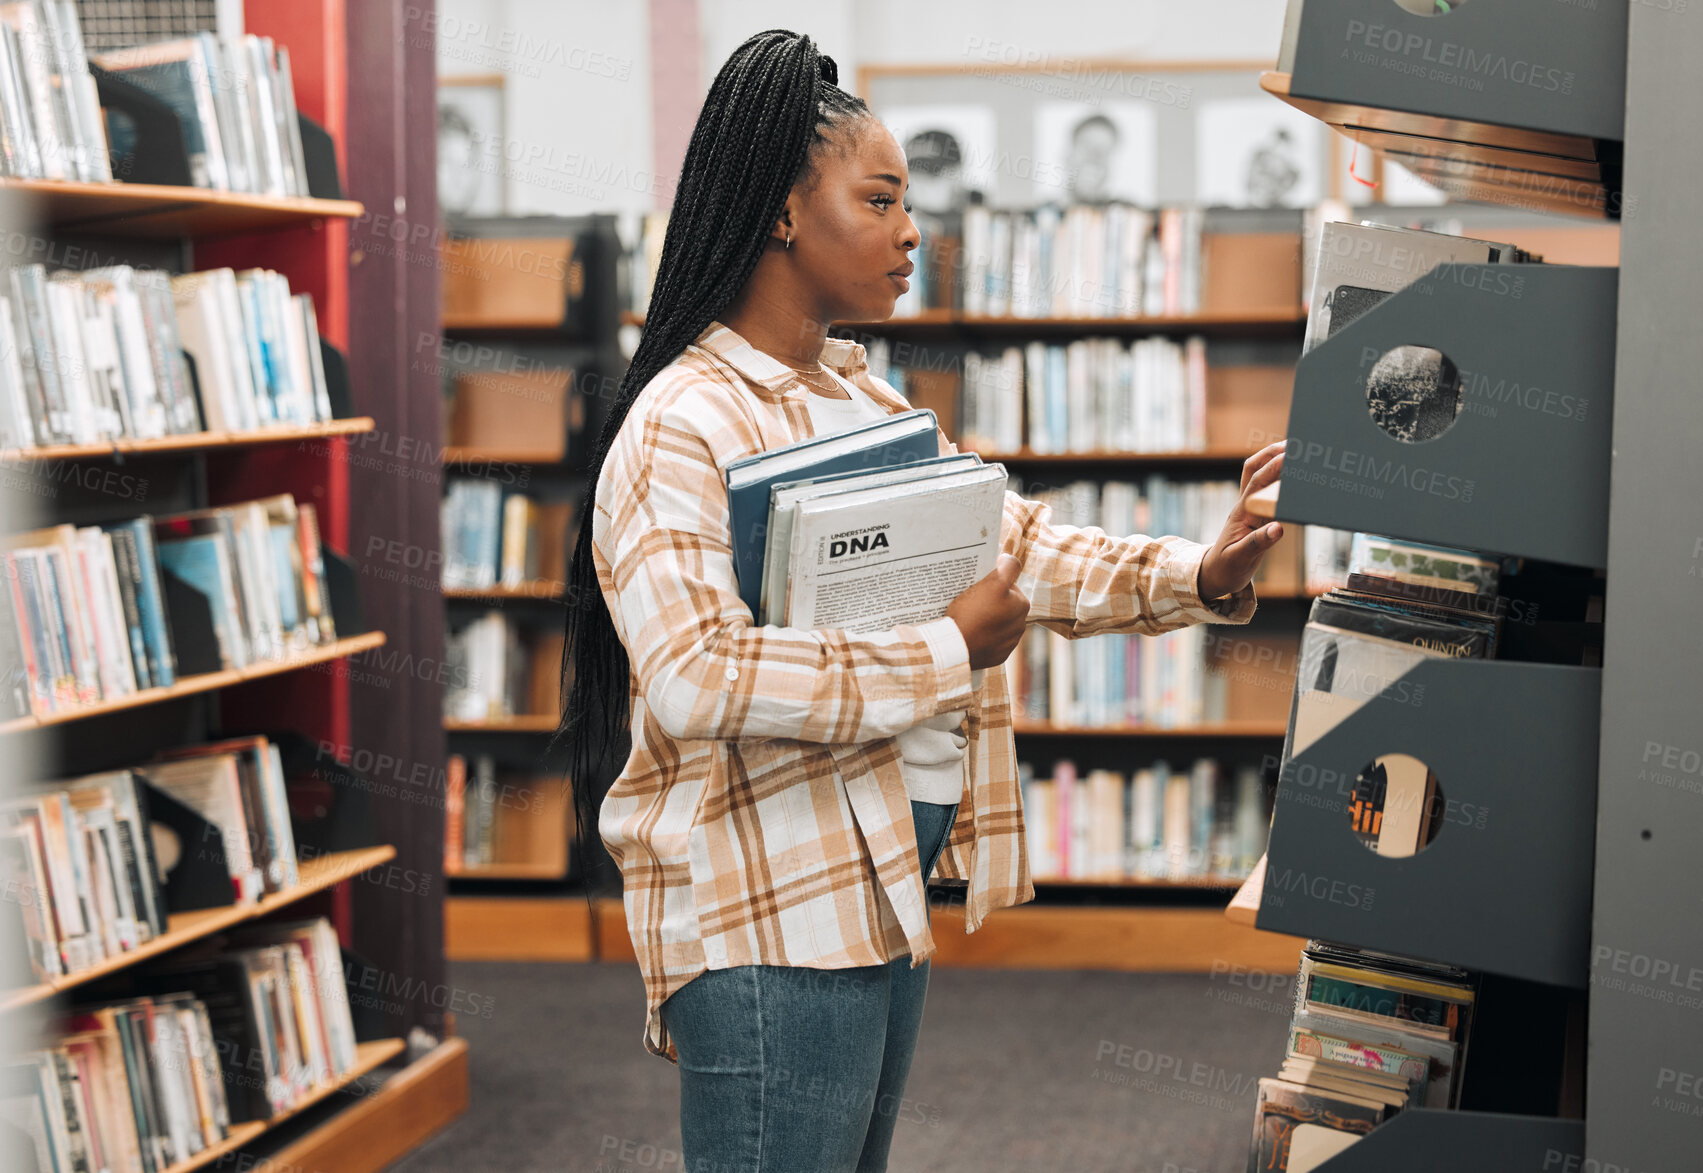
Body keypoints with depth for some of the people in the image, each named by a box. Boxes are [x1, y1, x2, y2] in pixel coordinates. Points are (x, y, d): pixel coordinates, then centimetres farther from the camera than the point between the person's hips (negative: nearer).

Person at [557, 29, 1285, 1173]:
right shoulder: (681, 427, -16)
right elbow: (693, 677, -28)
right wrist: (948, 653, -23)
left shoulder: (865, 400, 16)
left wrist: (1196, 576, -2)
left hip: (886, 882, 10)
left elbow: (1015, 542, 14)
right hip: (774, 909, -9)